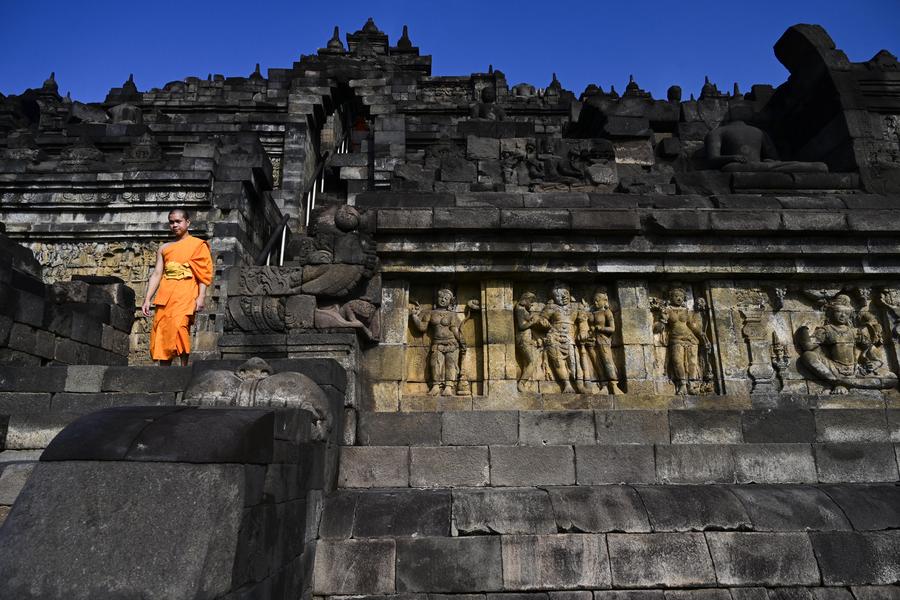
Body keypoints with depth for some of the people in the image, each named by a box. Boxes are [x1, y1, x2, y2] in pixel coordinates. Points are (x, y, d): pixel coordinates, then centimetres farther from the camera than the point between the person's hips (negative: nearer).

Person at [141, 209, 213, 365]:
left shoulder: (198, 244, 9)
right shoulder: (164, 248, 21)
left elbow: (204, 273, 1)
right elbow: (157, 274, 17)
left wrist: (201, 296, -10)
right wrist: (147, 299, 9)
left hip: (186, 293, -5)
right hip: (165, 294, 5)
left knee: (178, 325, -24)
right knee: (161, 332, -2)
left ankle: (184, 367, -21)